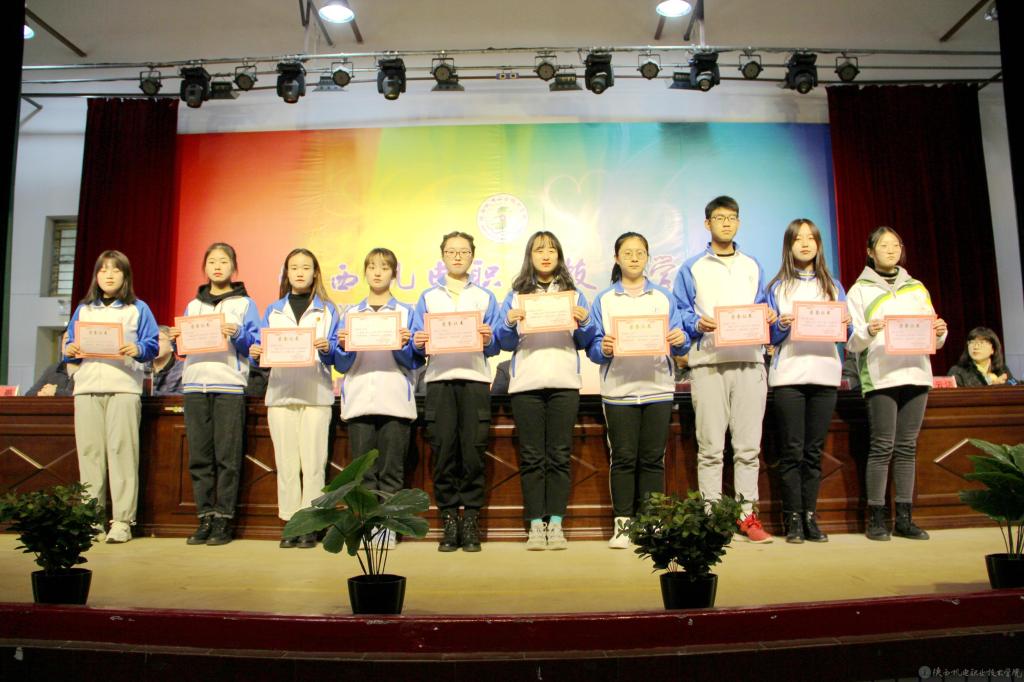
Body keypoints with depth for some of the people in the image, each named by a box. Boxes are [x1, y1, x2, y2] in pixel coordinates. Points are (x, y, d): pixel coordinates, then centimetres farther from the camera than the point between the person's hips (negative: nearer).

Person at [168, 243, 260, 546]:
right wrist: (178, 338, 0)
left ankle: (224, 519, 0)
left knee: (227, 456, -6)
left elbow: (256, 344, 2)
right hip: (195, 385, 4)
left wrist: (237, 334, -16)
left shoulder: (245, 303, 11)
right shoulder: (192, 305, 22)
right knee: (199, 457, 2)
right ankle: (205, 517, 8)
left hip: (229, 386, -4)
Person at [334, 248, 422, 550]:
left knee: (392, 469, -2)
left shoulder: (406, 312, 12)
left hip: (396, 400, -2)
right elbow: (341, 364, 13)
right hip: (358, 399, 2)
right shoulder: (349, 314, 17)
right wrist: (343, 346, -6)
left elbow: (415, 361, 5)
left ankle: (388, 524, 5)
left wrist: (405, 344, -14)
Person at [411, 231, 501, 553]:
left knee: (473, 451, -6)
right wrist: (418, 343, -10)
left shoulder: (485, 297, 18)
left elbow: (494, 347, 9)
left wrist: (489, 339, -12)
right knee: (443, 451, -5)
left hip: (475, 379, 0)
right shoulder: (428, 297, 21)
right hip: (439, 379, 1)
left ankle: (471, 521, 1)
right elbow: (416, 342, 12)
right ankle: (449, 520, 3)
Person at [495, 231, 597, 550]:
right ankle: (535, 526, 4)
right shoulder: (515, 295, 14)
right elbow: (505, 343, 8)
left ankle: (556, 524, 4)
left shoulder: (573, 294, 15)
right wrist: (509, 323, -11)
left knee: (559, 455, -1)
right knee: (531, 456, 0)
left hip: (564, 382, 0)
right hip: (525, 382, 0)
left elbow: (583, 342, 10)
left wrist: (585, 322, -10)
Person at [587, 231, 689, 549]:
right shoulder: (603, 300, 9)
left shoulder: (664, 297, 13)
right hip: (618, 389, -1)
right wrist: (603, 348, -20)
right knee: (623, 459, 0)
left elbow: (679, 343, 7)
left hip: (658, 388, 1)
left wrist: (680, 340, -15)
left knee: (652, 459, 3)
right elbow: (593, 348, 2)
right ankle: (622, 524, 7)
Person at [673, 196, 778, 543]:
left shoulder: (753, 267, 20)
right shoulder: (692, 268, 11)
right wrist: (697, 324, -14)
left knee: (748, 445, 2)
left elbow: (762, 309, 19)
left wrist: (769, 317, -2)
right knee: (710, 447, -3)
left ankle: (748, 514, 9)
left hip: (749, 361, 3)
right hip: (708, 362, -2)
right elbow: (680, 315, 6)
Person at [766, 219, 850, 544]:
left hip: (825, 374, 2)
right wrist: (782, 325, -16)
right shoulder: (778, 287, 8)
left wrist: (843, 325, -9)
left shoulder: (833, 286, 16)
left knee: (814, 450, 4)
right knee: (792, 450, -2)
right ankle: (793, 519, 4)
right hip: (788, 375, -2)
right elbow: (770, 337, 4)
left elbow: (845, 332, 12)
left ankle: (810, 517, 10)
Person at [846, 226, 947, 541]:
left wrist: (940, 333, -3)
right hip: (879, 376, -4)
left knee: (907, 447, 4)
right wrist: (868, 332, -20)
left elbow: (933, 340, 18)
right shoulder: (860, 290, 7)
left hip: (916, 373, 4)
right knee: (883, 447, -6)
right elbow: (852, 343, 0)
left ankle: (904, 518, 9)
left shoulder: (917, 288, 20)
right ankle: (876, 518, -1)